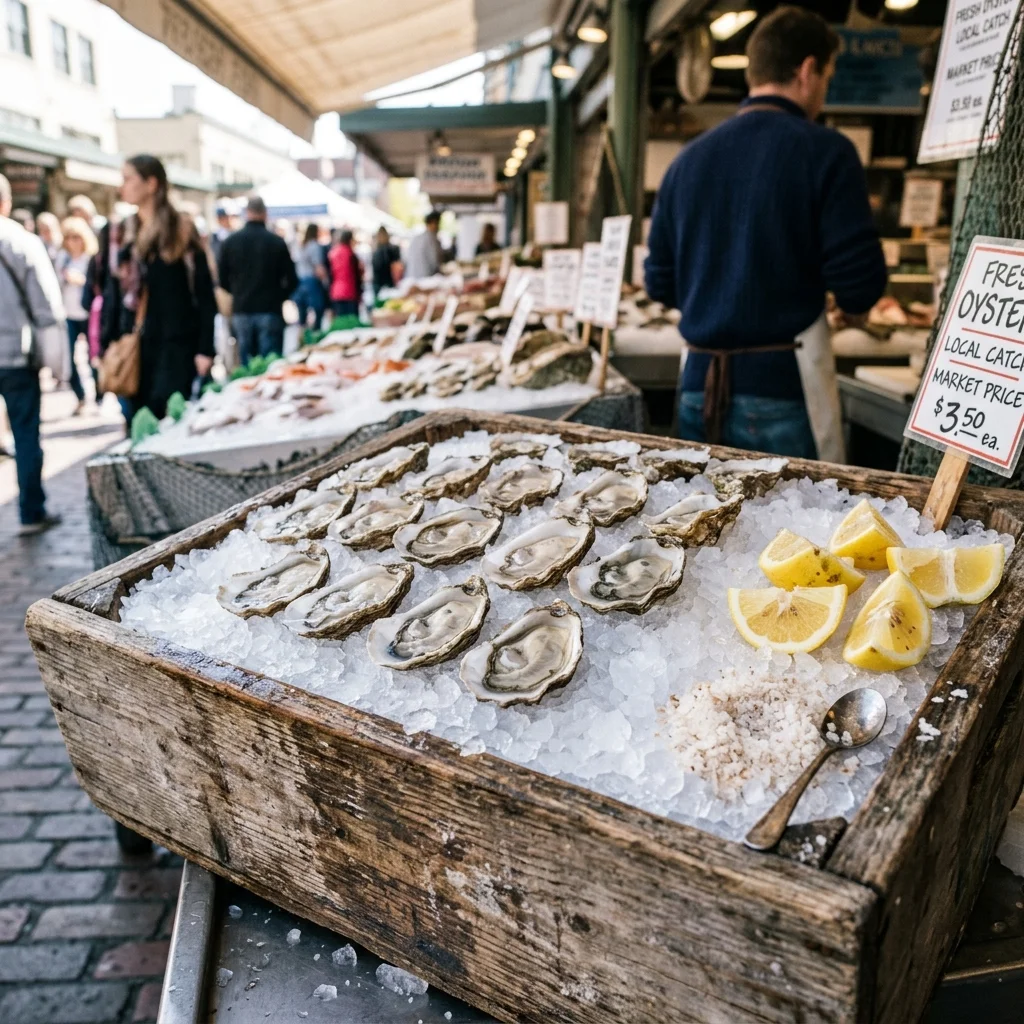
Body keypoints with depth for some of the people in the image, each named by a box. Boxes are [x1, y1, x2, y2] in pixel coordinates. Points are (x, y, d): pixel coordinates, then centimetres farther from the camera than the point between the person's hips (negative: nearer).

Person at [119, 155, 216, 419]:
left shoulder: (181, 231, -5)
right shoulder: (126, 232, 13)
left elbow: (204, 294, -8)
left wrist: (205, 349, -14)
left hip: (178, 346, -6)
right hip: (137, 346, 6)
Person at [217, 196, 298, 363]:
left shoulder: (230, 242, 2)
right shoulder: (277, 242, -5)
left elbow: (222, 279, 5)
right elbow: (291, 280, -4)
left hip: (241, 311, 3)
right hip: (270, 311, -3)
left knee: (245, 364, 8)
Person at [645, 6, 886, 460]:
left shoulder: (687, 158, 7)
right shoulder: (824, 150, -7)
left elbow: (661, 284, 11)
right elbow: (860, 289, -11)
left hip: (699, 387, 5)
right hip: (782, 387, -5)